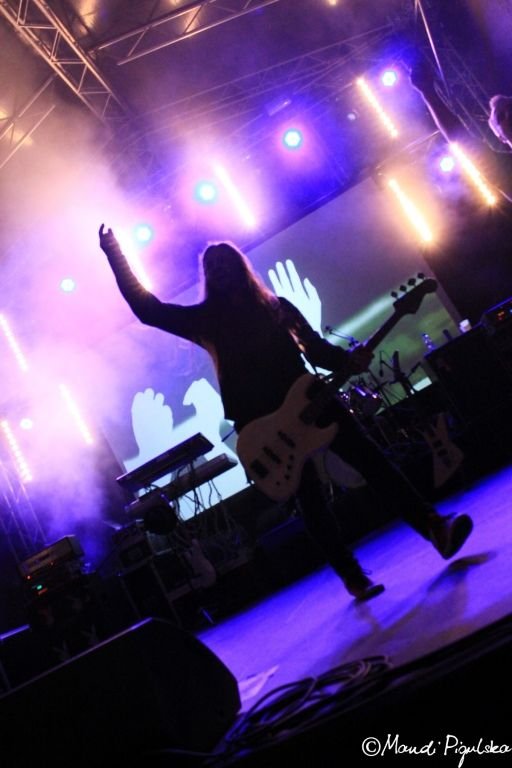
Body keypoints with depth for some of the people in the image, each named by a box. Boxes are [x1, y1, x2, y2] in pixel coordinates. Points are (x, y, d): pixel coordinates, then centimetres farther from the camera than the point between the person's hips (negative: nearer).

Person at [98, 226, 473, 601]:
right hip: (261, 421, -2)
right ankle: (353, 575, 1)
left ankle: (434, 527, -7)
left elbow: (316, 348, 11)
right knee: (309, 494, -5)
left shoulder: (276, 306, 14)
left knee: (370, 456, -8)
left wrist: (348, 359, -11)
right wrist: (114, 252, 2)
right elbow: (146, 307, 5)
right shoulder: (206, 319, 9)